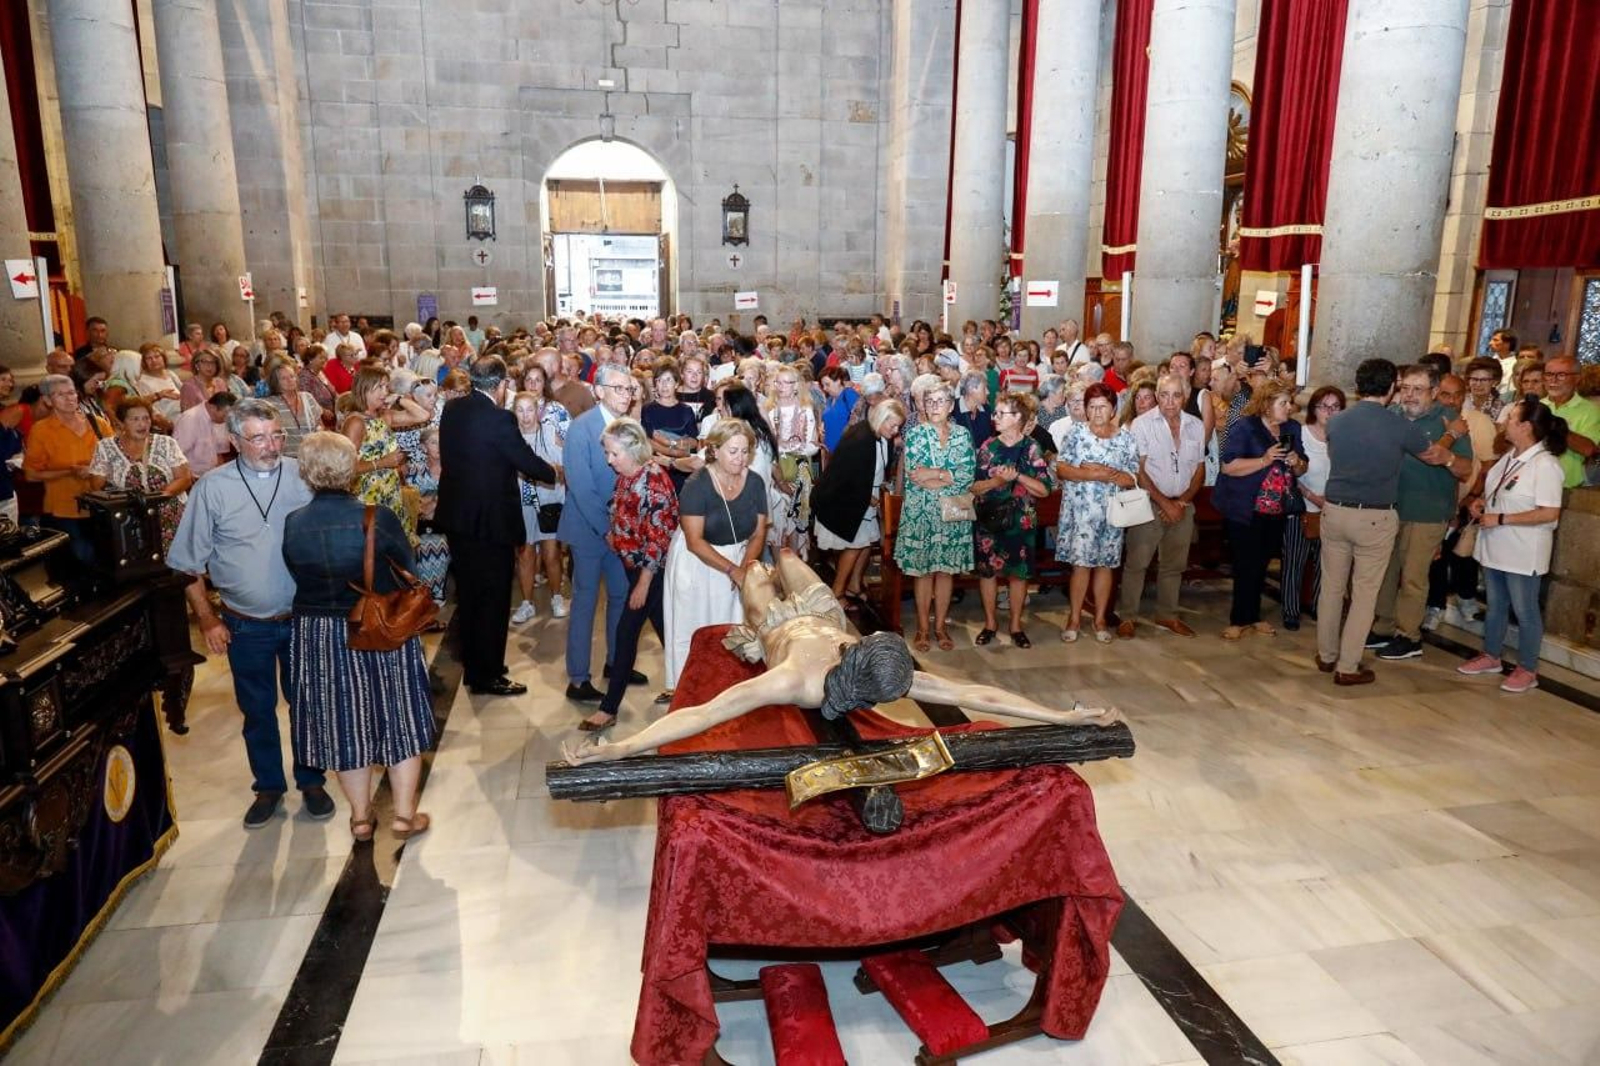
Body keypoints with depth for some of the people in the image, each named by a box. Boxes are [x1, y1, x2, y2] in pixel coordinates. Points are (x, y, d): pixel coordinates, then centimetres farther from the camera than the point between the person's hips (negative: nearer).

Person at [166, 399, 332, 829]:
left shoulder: (304, 476, -8)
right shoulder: (212, 488, -7)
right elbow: (188, 563, 1)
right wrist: (207, 620, -2)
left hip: (304, 619, 0)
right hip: (246, 626, 0)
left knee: (307, 705, 14)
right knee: (257, 711, 16)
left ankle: (311, 781, 33)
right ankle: (268, 787, 35)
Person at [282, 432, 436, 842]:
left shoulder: (292, 524, -11)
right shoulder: (378, 519, -19)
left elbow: (298, 577, 0)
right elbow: (408, 573, -7)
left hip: (318, 638, 3)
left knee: (345, 723, 17)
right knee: (400, 719, 13)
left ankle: (360, 816, 30)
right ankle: (405, 815, 22)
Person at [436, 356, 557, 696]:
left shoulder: (452, 409, 2)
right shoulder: (499, 418, -20)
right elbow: (526, 460, -12)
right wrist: (554, 471, 8)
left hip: (456, 515, 8)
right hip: (491, 519, -8)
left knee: (469, 593, 19)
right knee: (493, 598, 4)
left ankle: (472, 664, 32)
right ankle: (487, 676, 12)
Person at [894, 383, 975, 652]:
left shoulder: (963, 435, 4)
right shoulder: (915, 433, -2)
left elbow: (969, 475, -7)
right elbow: (913, 475, -13)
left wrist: (933, 474, -14)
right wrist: (949, 478, -12)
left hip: (953, 513, 2)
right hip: (920, 512, -2)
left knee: (947, 569, 7)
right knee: (922, 569, 4)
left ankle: (940, 625, 20)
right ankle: (922, 626, 16)